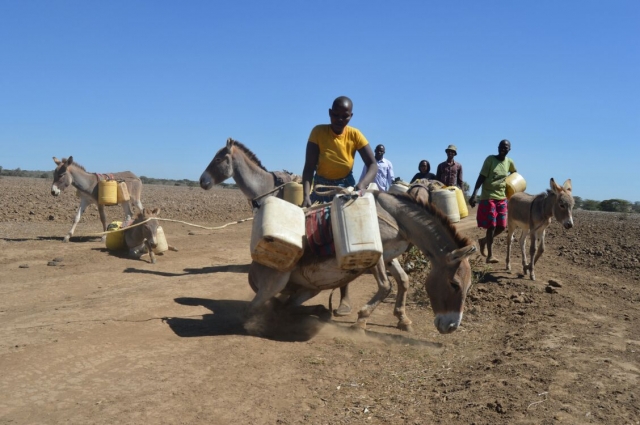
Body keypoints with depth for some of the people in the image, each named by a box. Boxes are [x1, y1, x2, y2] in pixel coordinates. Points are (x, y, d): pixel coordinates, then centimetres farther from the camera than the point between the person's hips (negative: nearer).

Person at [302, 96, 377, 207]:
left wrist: (362, 185, -35)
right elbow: (309, 167, -17)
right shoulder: (318, 132, -14)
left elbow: (373, 165, -14)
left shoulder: (355, 135, -10)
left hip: (347, 187, 1)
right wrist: (306, 196, -33)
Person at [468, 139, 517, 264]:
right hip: (488, 197, -5)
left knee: (502, 227, 5)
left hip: (502, 198, 5)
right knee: (491, 226, -6)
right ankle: (490, 255, 1)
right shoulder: (490, 159, -8)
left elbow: (514, 174, 26)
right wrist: (474, 194, -22)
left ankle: (484, 240, 31)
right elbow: (481, 177, -13)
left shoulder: (510, 162, 5)